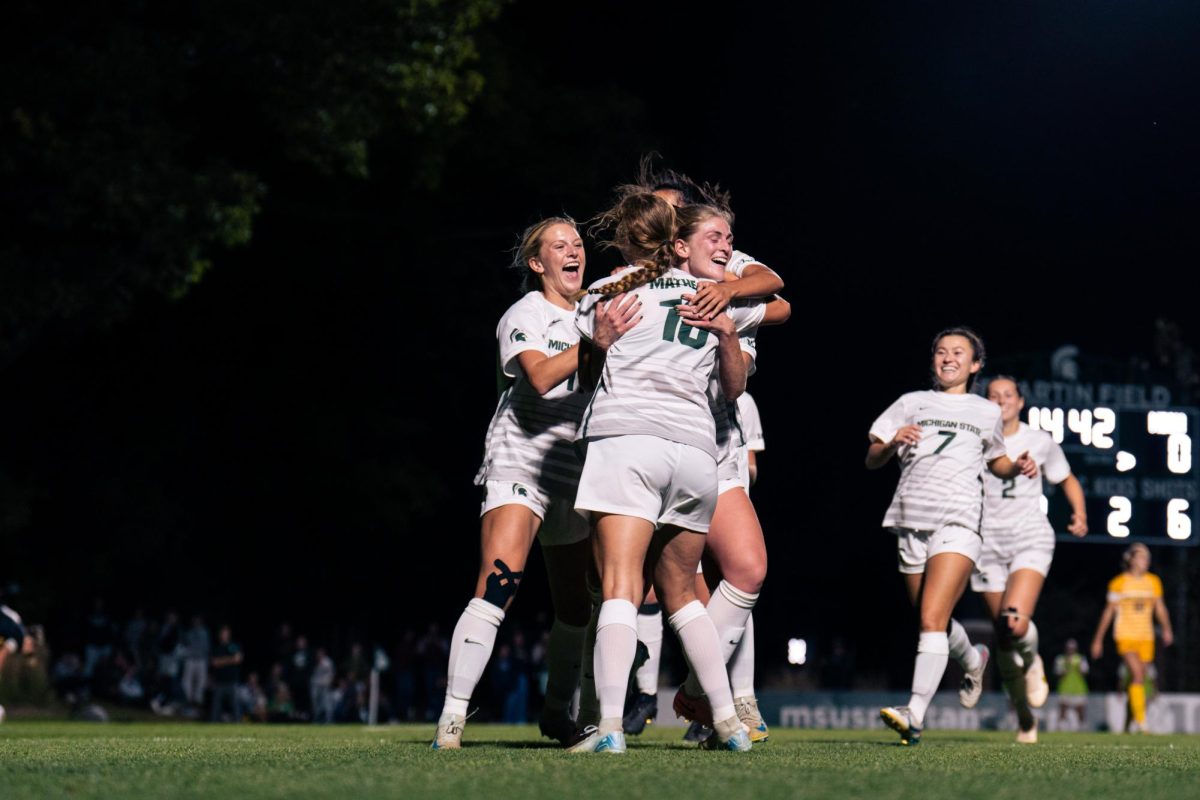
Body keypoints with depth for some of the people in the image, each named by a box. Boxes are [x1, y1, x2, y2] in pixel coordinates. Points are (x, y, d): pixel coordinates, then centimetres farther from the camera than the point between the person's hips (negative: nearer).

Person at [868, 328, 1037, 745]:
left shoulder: (987, 413, 17)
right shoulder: (911, 403, 16)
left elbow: (997, 462, 32)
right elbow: (871, 460, 12)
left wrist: (1018, 467, 10)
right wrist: (893, 442, -9)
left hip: (957, 523, -3)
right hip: (911, 523, 3)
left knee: (932, 619, -20)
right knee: (933, 622, 13)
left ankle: (915, 714, -29)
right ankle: (972, 659, 46)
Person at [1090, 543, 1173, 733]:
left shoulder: (1153, 582, 10)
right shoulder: (1119, 583, -1)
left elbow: (1159, 608, 10)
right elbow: (1108, 612, 4)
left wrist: (1167, 629, -8)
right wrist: (1098, 640, 7)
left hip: (1146, 638, 4)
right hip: (1125, 636, -4)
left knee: (1139, 680, 7)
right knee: (1137, 675, -22)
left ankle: (1132, 723, 19)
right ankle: (1140, 720, -27)